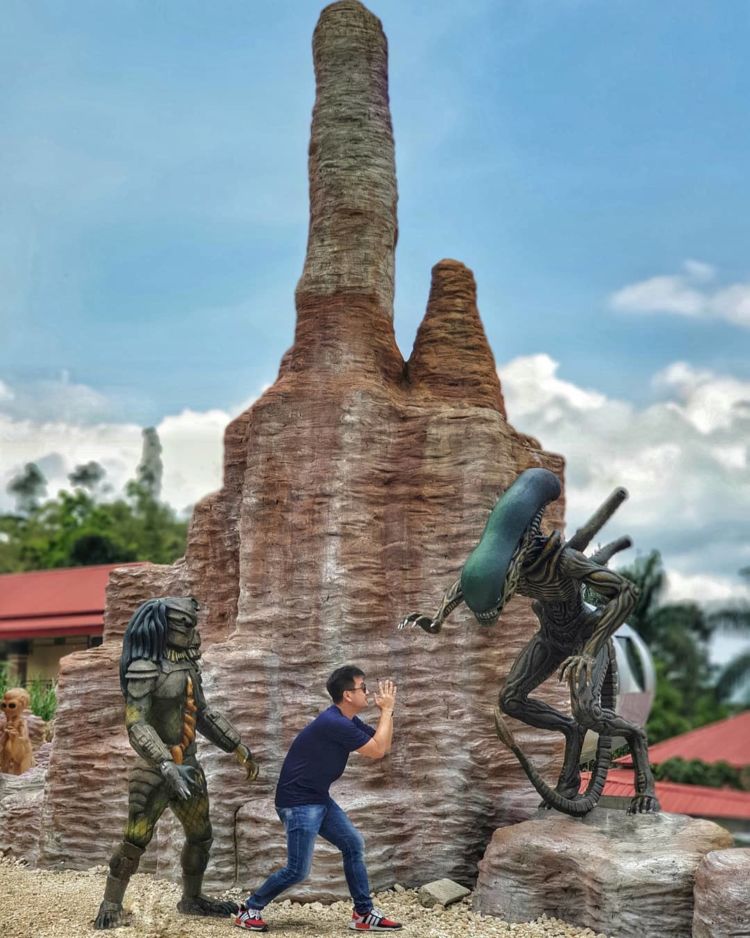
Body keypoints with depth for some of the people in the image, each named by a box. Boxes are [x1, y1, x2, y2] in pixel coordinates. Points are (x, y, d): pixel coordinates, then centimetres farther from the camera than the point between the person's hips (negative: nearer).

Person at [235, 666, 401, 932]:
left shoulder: (348, 722, 7)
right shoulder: (334, 723, -24)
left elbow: (382, 746, 11)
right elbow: (378, 751, -20)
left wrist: (387, 711, -2)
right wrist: (386, 710, -11)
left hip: (319, 799, 10)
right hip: (298, 802, -10)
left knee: (353, 845, 7)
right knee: (298, 870, -8)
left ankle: (364, 914, 14)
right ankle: (250, 909, 10)